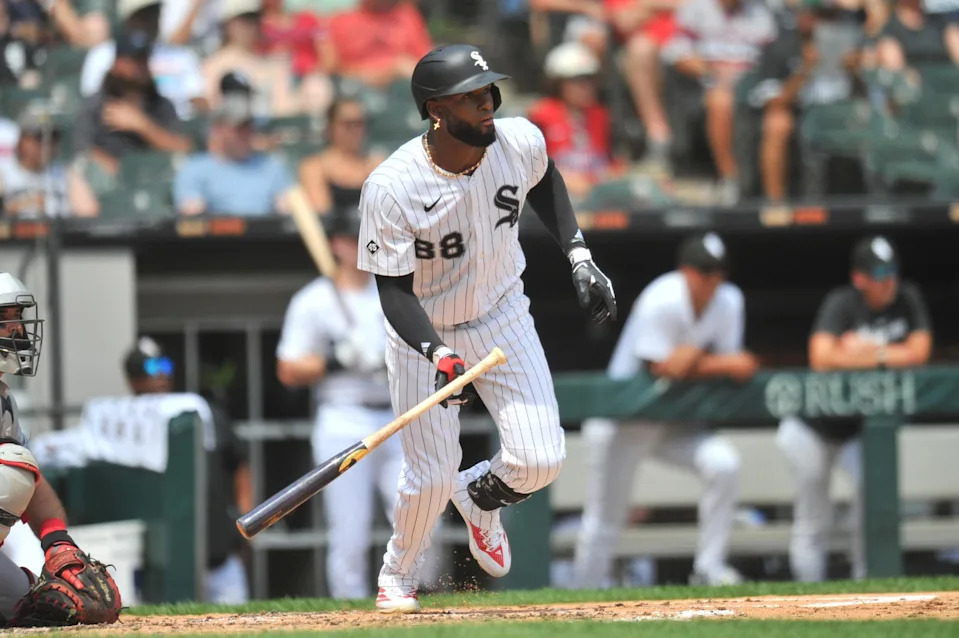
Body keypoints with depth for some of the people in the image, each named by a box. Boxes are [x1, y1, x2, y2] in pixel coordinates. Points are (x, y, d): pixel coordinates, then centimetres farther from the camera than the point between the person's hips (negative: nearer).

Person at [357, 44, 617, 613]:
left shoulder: (520, 143, -17)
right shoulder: (391, 189, -29)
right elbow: (394, 288, -23)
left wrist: (580, 259, 2)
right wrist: (438, 356, -37)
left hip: (502, 316, 3)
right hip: (424, 333, -3)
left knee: (541, 459, -8)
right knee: (431, 477, -3)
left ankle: (479, 497, 29)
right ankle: (398, 576, 30)